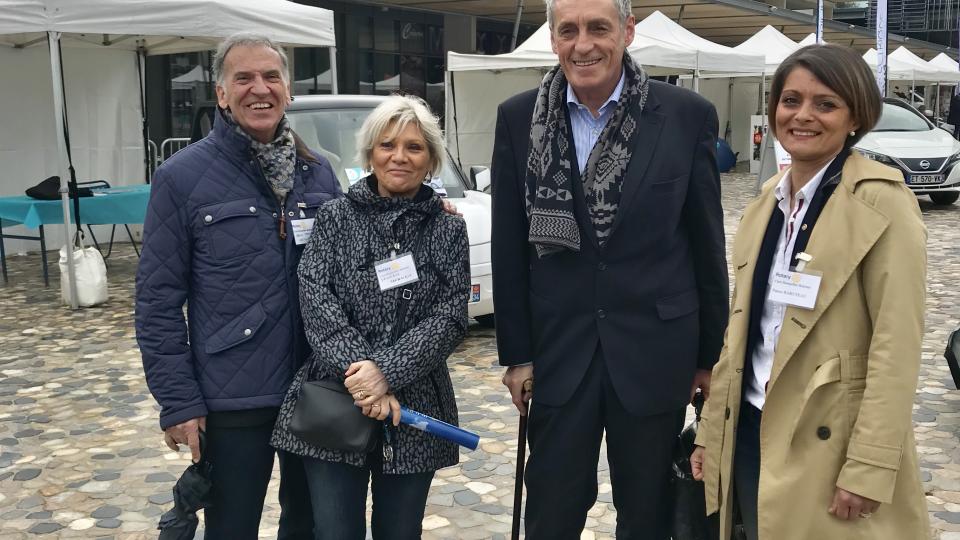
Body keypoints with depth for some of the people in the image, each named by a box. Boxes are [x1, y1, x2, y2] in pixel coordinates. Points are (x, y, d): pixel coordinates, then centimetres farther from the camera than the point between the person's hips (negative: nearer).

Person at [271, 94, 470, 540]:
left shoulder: (448, 229, 4)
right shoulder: (336, 217, 4)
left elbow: (450, 318, -5)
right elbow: (315, 298, -8)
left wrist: (387, 372, -18)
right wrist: (358, 370, -20)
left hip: (415, 408, 1)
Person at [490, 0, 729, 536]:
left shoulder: (688, 116, -6)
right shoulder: (519, 119, -2)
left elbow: (707, 245, 0)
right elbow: (510, 248, 2)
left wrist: (710, 353, 4)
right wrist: (516, 352, 3)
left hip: (654, 351, 0)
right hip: (559, 351, 1)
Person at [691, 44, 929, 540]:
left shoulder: (881, 202, -12)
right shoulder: (767, 200, 8)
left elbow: (896, 342, -15)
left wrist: (869, 467, -18)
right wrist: (712, 430, 11)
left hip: (827, 441, -6)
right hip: (751, 429, 6)